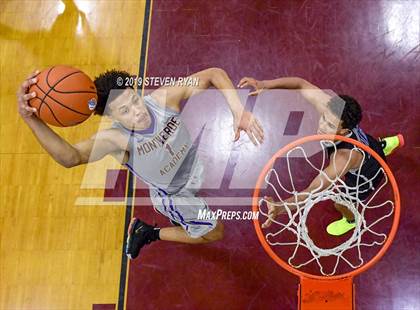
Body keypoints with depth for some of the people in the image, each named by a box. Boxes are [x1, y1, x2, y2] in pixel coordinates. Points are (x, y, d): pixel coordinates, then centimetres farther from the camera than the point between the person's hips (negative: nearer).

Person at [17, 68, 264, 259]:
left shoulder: (163, 99, -32)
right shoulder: (116, 139, -41)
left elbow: (214, 74, -26)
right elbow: (71, 157, -60)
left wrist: (240, 112, -40)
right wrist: (31, 120, -73)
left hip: (197, 162, 5)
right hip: (176, 195, -5)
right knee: (214, 233, 12)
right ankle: (148, 233, 28)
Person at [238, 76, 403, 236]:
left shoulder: (345, 156, -52)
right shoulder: (330, 106, -38)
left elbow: (314, 190, -55)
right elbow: (302, 84, -28)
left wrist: (281, 207, -69)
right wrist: (264, 84, -42)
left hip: (366, 176, -4)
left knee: (341, 203, 25)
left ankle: (350, 221, 63)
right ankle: (386, 145, 75)